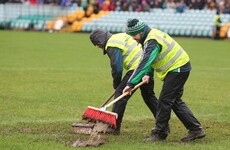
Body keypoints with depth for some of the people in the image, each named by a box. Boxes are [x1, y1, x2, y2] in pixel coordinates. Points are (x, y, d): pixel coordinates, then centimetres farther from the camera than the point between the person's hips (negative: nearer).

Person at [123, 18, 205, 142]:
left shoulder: (153, 41, -25)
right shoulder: (150, 36, 8)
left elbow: (144, 63, -32)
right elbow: (148, 60, 11)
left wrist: (131, 83, -33)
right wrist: (147, 74, -8)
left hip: (177, 69, -11)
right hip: (179, 68, 11)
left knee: (164, 101, -7)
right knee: (175, 101, 12)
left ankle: (159, 134, 0)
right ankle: (196, 129, 14)